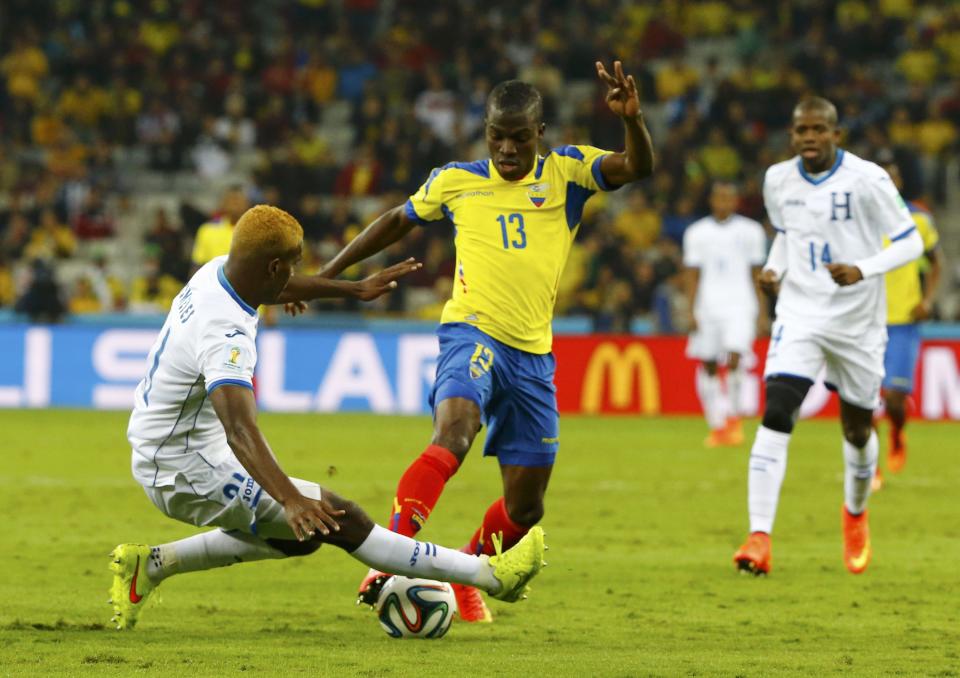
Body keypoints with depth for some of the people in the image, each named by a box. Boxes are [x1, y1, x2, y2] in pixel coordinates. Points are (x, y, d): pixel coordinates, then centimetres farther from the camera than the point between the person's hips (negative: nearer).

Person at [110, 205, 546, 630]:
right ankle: (488, 573, -8)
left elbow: (278, 288, 22)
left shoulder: (215, 272, -2)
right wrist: (290, 499, -56)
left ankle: (150, 565, 24)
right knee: (340, 519, -10)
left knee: (301, 536, 21)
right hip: (188, 474, -10)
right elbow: (240, 431, -44)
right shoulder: (225, 336, -30)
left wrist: (355, 289, 31)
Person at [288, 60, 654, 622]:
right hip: (472, 335, -3)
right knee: (454, 432, -35)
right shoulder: (456, 181, 5)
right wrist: (327, 275, 24)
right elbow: (398, 222, 22)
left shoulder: (567, 172, 4)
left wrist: (632, 118, -33)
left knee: (526, 507, 7)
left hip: (534, 354, 3)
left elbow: (638, 167, -12)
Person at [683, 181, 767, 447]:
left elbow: (756, 274, 11)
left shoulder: (751, 231, 7)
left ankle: (734, 416, -2)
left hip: (740, 306, -2)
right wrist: (691, 312, 2)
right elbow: (692, 275, 8)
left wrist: (762, 311, 8)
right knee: (709, 366, 2)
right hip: (707, 308, 2)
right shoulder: (697, 233, 8)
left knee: (735, 358, -19)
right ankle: (717, 426, 11)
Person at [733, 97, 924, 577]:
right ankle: (759, 537, -24)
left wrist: (863, 270, -25)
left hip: (858, 322, -1)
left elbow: (910, 243, -9)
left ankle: (855, 514, 45)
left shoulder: (866, 180, -12)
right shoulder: (778, 181, 1)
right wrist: (774, 268, -1)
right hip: (799, 316, 1)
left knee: (858, 429, 13)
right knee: (775, 415, -19)